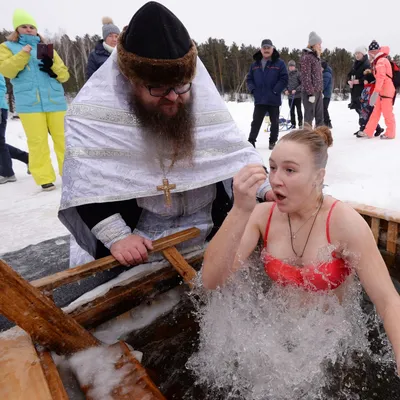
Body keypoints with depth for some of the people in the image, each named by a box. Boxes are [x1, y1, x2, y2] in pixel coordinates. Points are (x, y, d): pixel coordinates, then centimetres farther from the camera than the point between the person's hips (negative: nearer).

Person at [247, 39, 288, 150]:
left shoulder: (279, 63, -1)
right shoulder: (255, 64, 9)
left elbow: (284, 79, -6)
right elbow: (249, 79, 13)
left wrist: (275, 91, -15)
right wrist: (253, 89, -4)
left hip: (273, 99, -2)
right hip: (259, 99, 2)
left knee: (274, 122, 8)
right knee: (256, 121, 3)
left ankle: (272, 142, 19)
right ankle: (251, 140, 6)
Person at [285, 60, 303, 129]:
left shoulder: (298, 74, -5)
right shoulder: (287, 74, 8)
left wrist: (296, 90, -17)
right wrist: (286, 90, 0)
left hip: (297, 95, -4)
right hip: (290, 96, 4)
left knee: (299, 110, 2)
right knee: (291, 111, 6)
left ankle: (300, 123, 9)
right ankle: (293, 124, 13)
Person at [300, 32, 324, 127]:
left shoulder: (317, 57, 17)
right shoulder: (306, 57, -10)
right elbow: (305, 77, -17)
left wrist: (321, 90, 16)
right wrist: (311, 93, -20)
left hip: (318, 91, 9)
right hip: (310, 92, -9)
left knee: (320, 116, 13)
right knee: (309, 116, -4)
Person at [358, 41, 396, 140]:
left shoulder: (381, 61, -14)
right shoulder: (379, 61, 17)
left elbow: (381, 77, -24)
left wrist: (376, 91, -29)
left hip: (386, 90, -10)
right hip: (382, 91, 10)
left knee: (387, 113, -2)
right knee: (376, 112, 9)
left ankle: (390, 133, 8)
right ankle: (368, 132, 13)